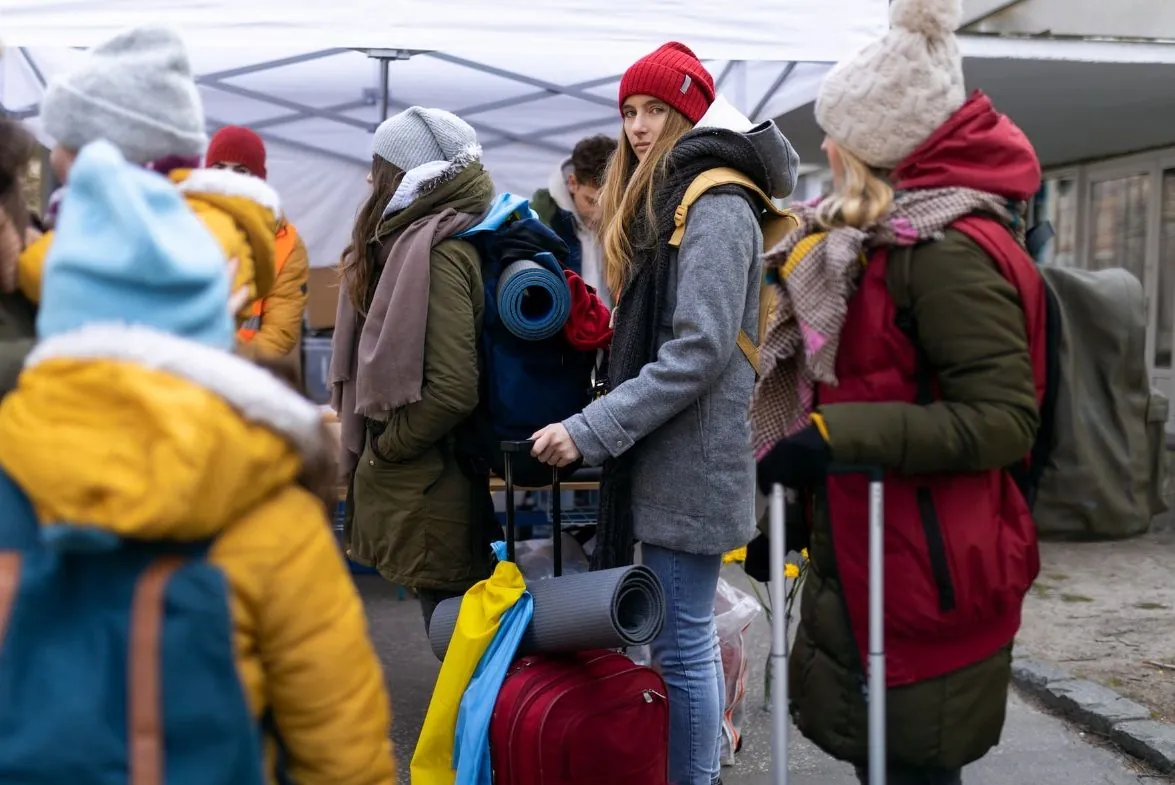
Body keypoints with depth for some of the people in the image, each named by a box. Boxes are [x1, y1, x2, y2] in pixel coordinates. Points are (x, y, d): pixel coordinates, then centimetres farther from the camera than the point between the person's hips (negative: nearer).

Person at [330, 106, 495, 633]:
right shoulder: (422, 238, 11)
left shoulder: (436, 250, -18)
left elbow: (453, 389, -25)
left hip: (425, 489, -9)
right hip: (425, 484, 9)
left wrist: (378, 452, -12)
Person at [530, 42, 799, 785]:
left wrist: (590, 431, -22)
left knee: (682, 647, -2)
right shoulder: (665, 204, 17)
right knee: (691, 638, 16)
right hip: (671, 456, 10)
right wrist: (604, 424, 11)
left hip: (689, 461, -10)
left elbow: (699, 352, -22)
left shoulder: (716, 206, -13)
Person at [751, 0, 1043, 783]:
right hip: (871, 558, 10)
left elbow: (1003, 419, -25)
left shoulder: (950, 250, -20)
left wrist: (834, 435, -27)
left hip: (925, 571, -9)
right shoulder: (889, 241, 11)